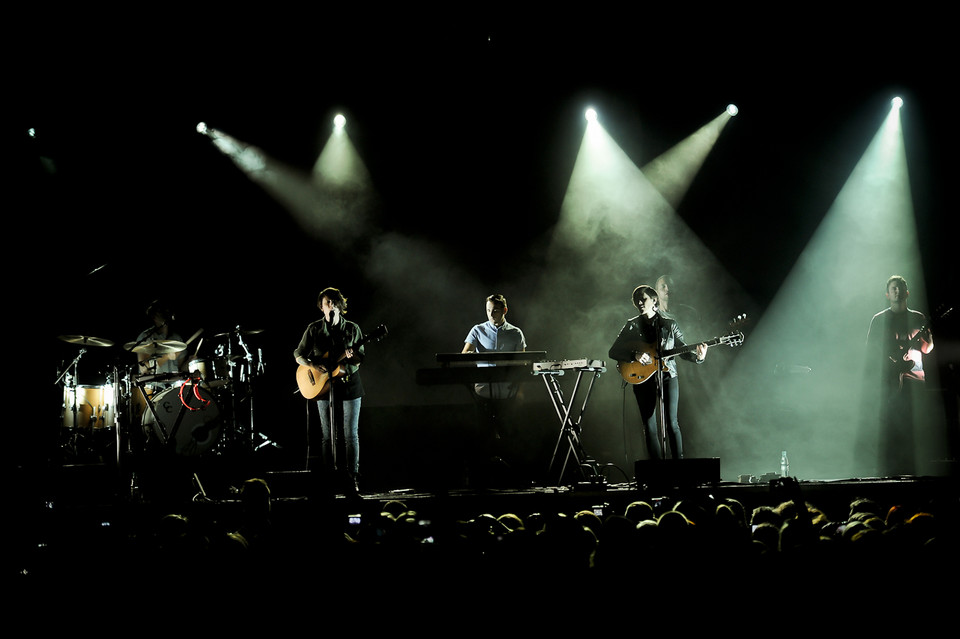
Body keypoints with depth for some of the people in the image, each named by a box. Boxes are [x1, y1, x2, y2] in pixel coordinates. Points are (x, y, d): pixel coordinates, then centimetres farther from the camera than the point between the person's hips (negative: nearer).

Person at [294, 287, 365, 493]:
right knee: (328, 435, 5)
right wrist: (312, 365, -13)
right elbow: (298, 355, 6)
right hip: (324, 388, 1)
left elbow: (360, 359, 4)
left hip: (349, 385, -1)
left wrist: (352, 355, -19)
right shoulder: (314, 329, 4)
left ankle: (353, 476, 1)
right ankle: (330, 475, 12)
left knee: (351, 434, -3)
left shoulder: (352, 329, 3)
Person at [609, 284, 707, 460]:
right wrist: (635, 355, -15)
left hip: (668, 377, -1)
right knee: (649, 427, 0)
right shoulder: (632, 326, 6)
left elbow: (682, 349, 8)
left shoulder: (670, 325, 7)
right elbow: (613, 352, 2)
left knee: (672, 423, -9)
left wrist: (697, 356, -14)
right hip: (643, 379, 1)